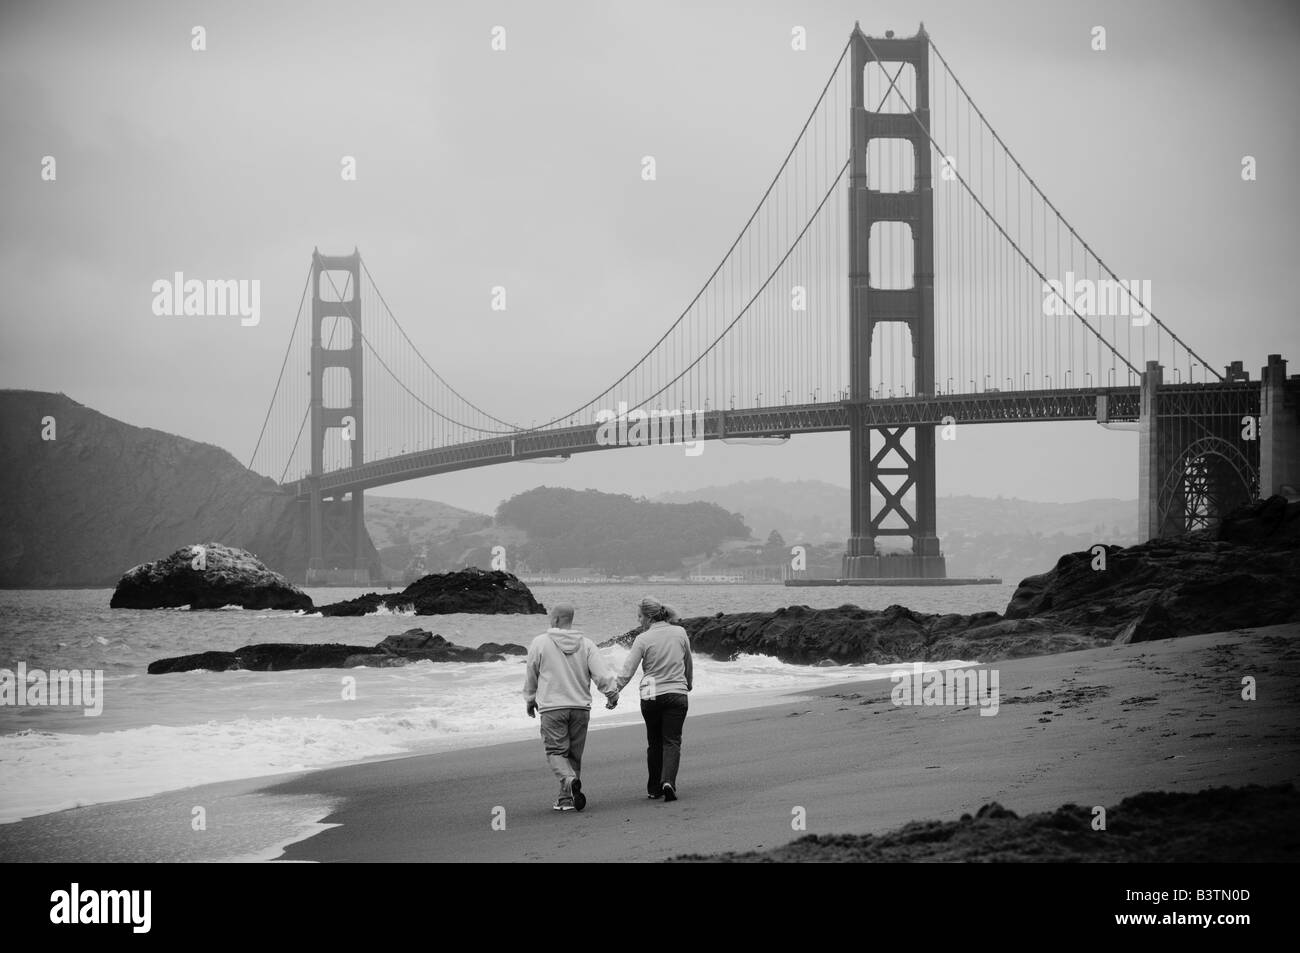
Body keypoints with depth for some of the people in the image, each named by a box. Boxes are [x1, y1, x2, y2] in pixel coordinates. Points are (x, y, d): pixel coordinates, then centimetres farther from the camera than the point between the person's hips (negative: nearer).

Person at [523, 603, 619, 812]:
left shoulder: (540, 643, -1)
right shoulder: (586, 644, 4)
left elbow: (531, 675, 9)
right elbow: (602, 673, -4)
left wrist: (530, 700, 23)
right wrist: (612, 693, 10)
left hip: (552, 707, -3)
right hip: (581, 707, 3)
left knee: (556, 751, -1)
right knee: (574, 754, 12)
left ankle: (570, 780, -29)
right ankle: (567, 798, 15)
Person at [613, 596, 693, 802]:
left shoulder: (643, 639, -7)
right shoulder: (680, 633, 2)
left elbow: (627, 670, -11)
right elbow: (688, 663, 15)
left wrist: (613, 691, -5)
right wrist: (688, 683, 31)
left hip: (651, 696, -1)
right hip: (677, 693, 1)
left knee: (654, 743, 13)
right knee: (672, 741, 1)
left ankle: (654, 788, 18)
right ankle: (668, 781, -20)